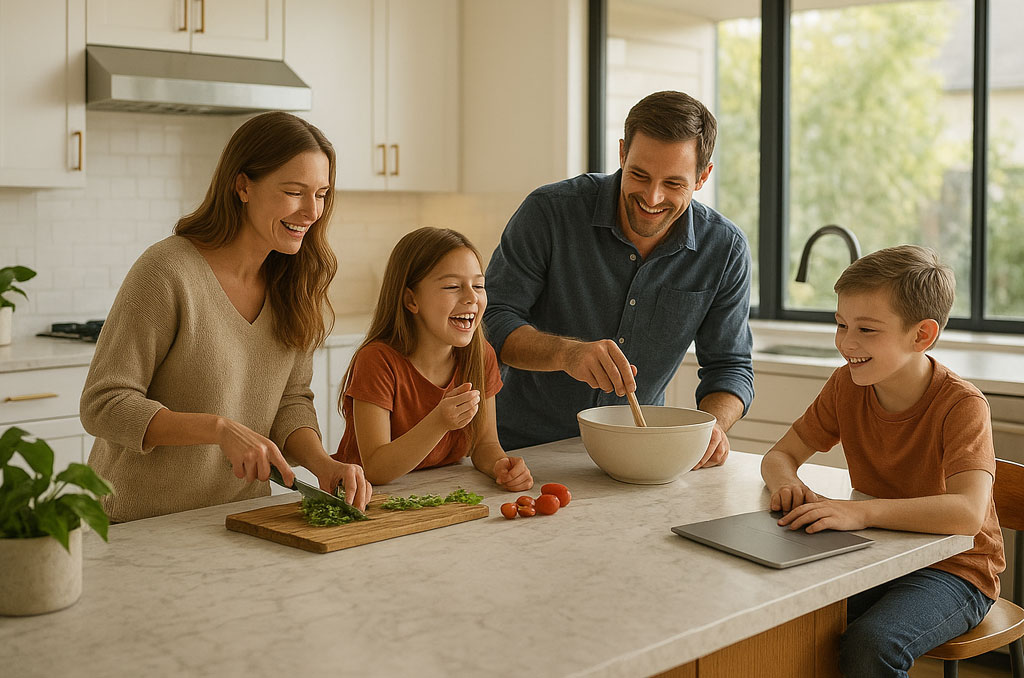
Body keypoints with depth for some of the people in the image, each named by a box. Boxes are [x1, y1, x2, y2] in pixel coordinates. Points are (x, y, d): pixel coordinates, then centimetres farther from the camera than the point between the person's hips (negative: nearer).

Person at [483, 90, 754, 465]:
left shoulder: (725, 249, -7)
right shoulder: (548, 212, -15)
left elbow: (730, 367, 2)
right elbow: (493, 320, -15)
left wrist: (711, 425, -20)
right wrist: (566, 352, -33)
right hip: (524, 445, -6)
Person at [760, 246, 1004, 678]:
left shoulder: (962, 406, -20)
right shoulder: (846, 386, -1)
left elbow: (968, 513, -34)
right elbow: (781, 455, 6)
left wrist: (859, 512, -43)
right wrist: (787, 485, -19)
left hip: (954, 569, -5)